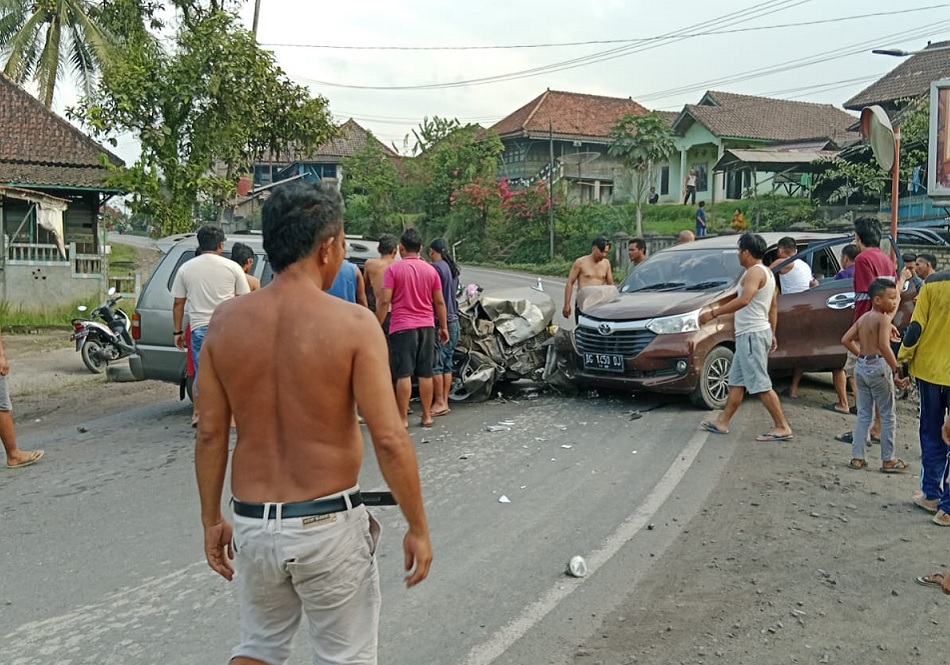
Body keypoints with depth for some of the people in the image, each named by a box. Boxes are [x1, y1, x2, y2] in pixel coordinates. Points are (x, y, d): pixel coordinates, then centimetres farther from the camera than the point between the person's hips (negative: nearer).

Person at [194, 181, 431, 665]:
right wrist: (418, 528, -5)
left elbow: (210, 435, 1)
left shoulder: (226, 320, -3)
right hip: (328, 524, -4)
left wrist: (212, 521, 13)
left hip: (252, 522, 4)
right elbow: (390, 440, -16)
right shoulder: (352, 323, -14)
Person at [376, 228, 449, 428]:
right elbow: (439, 302, 8)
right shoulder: (431, 270, 6)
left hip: (402, 327, -4)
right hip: (426, 327, 4)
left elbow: (385, 301, -10)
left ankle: (402, 418, 1)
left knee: (404, 374, -2)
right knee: (425, 373, 8)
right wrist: (443, 327, 17)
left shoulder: (393, 269, -6)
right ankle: (427, 416, 14)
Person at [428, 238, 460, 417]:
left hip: (440, 321, -8)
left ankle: (439, 403, -3)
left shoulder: (435, 267, -12)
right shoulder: (454, 269, 14)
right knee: (447, 364, 10)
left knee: (435, 364, -4)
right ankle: (445, 401, 12)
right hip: (453, 320, 8)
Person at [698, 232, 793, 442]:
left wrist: (713, 313, -29)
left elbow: (744, 300, -31)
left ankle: (782, 427, -4)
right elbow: (773, 307, 21)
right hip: (754, 333, 11)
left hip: (752, 334, -11)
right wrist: (772, 333, 25)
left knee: (761, 385, -7)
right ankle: (722, 423, 19)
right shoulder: (766, 273, 17)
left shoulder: (755, 272, -15)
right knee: (736, 380, 13)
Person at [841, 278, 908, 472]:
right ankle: (888, 460, 10)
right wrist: (897, 370, -18)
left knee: (863, 414, 13)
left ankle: (857, 457, 13)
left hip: (861, 366, 7)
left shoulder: (863, 317, 11)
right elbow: (884, 346, -23)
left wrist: (861, 354, 14)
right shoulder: (883, 318, -12)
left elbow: (846, 340, 11)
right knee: (888, 415, 5)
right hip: (878, 366, -7)